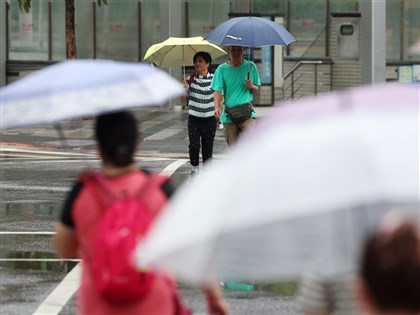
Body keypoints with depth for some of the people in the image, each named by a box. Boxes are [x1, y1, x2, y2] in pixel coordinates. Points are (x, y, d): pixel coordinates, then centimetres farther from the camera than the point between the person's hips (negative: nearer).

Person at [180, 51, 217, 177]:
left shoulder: (214, 79, -2)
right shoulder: (191, 78, 1)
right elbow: (183, 99, 6)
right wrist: (184, 88, -12)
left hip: (209, 119, -1)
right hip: (194, 119, 1)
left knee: (207, 147, 3)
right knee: (194, 145, -8)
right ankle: (194, 169, 8)